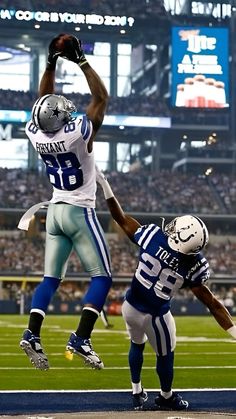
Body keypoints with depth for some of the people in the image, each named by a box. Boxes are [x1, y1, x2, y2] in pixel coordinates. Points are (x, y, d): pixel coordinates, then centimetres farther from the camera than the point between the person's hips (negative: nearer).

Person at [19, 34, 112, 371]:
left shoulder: (36, 135, -6)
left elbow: (44, 101, 11)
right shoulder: (76, 134, -22)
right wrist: (81, 62, -11)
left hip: (55, 211, 6)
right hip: (80, 212, -6)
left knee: (51, 278, 11)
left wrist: (52, 62, 10)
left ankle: (32, 334, -4)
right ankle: (81, 338, -13)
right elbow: (101, 98, -13)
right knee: (102, 277, 0)